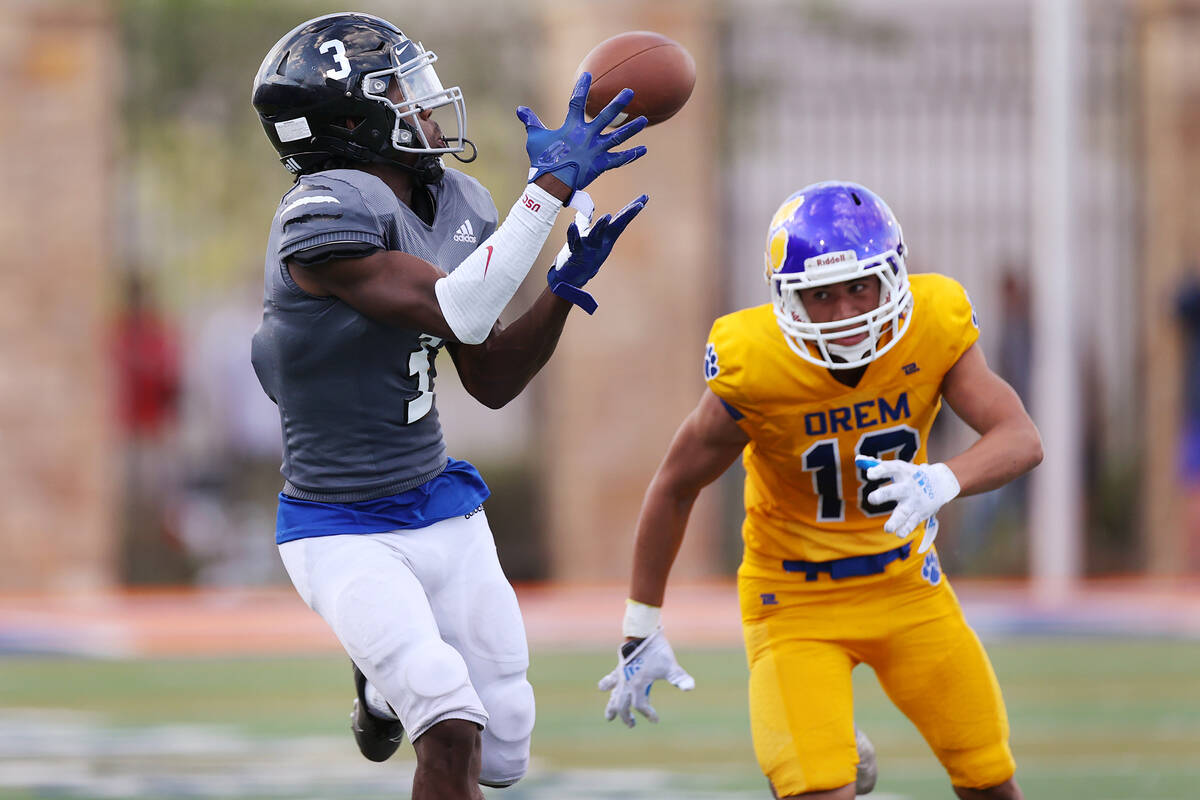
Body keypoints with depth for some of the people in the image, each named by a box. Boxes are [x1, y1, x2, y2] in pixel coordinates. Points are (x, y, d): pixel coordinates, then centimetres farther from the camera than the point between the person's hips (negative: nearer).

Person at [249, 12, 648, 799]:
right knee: (451, 732, -24)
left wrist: (567, 285, -6)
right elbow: (457, 313, -29)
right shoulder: (323, 218, -22)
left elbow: (492, 380, 8)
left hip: (443, 514, 7)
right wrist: (553, 188, -29)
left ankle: (386, 684, 42)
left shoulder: (457, 208, 3)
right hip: (344, 532, -7)